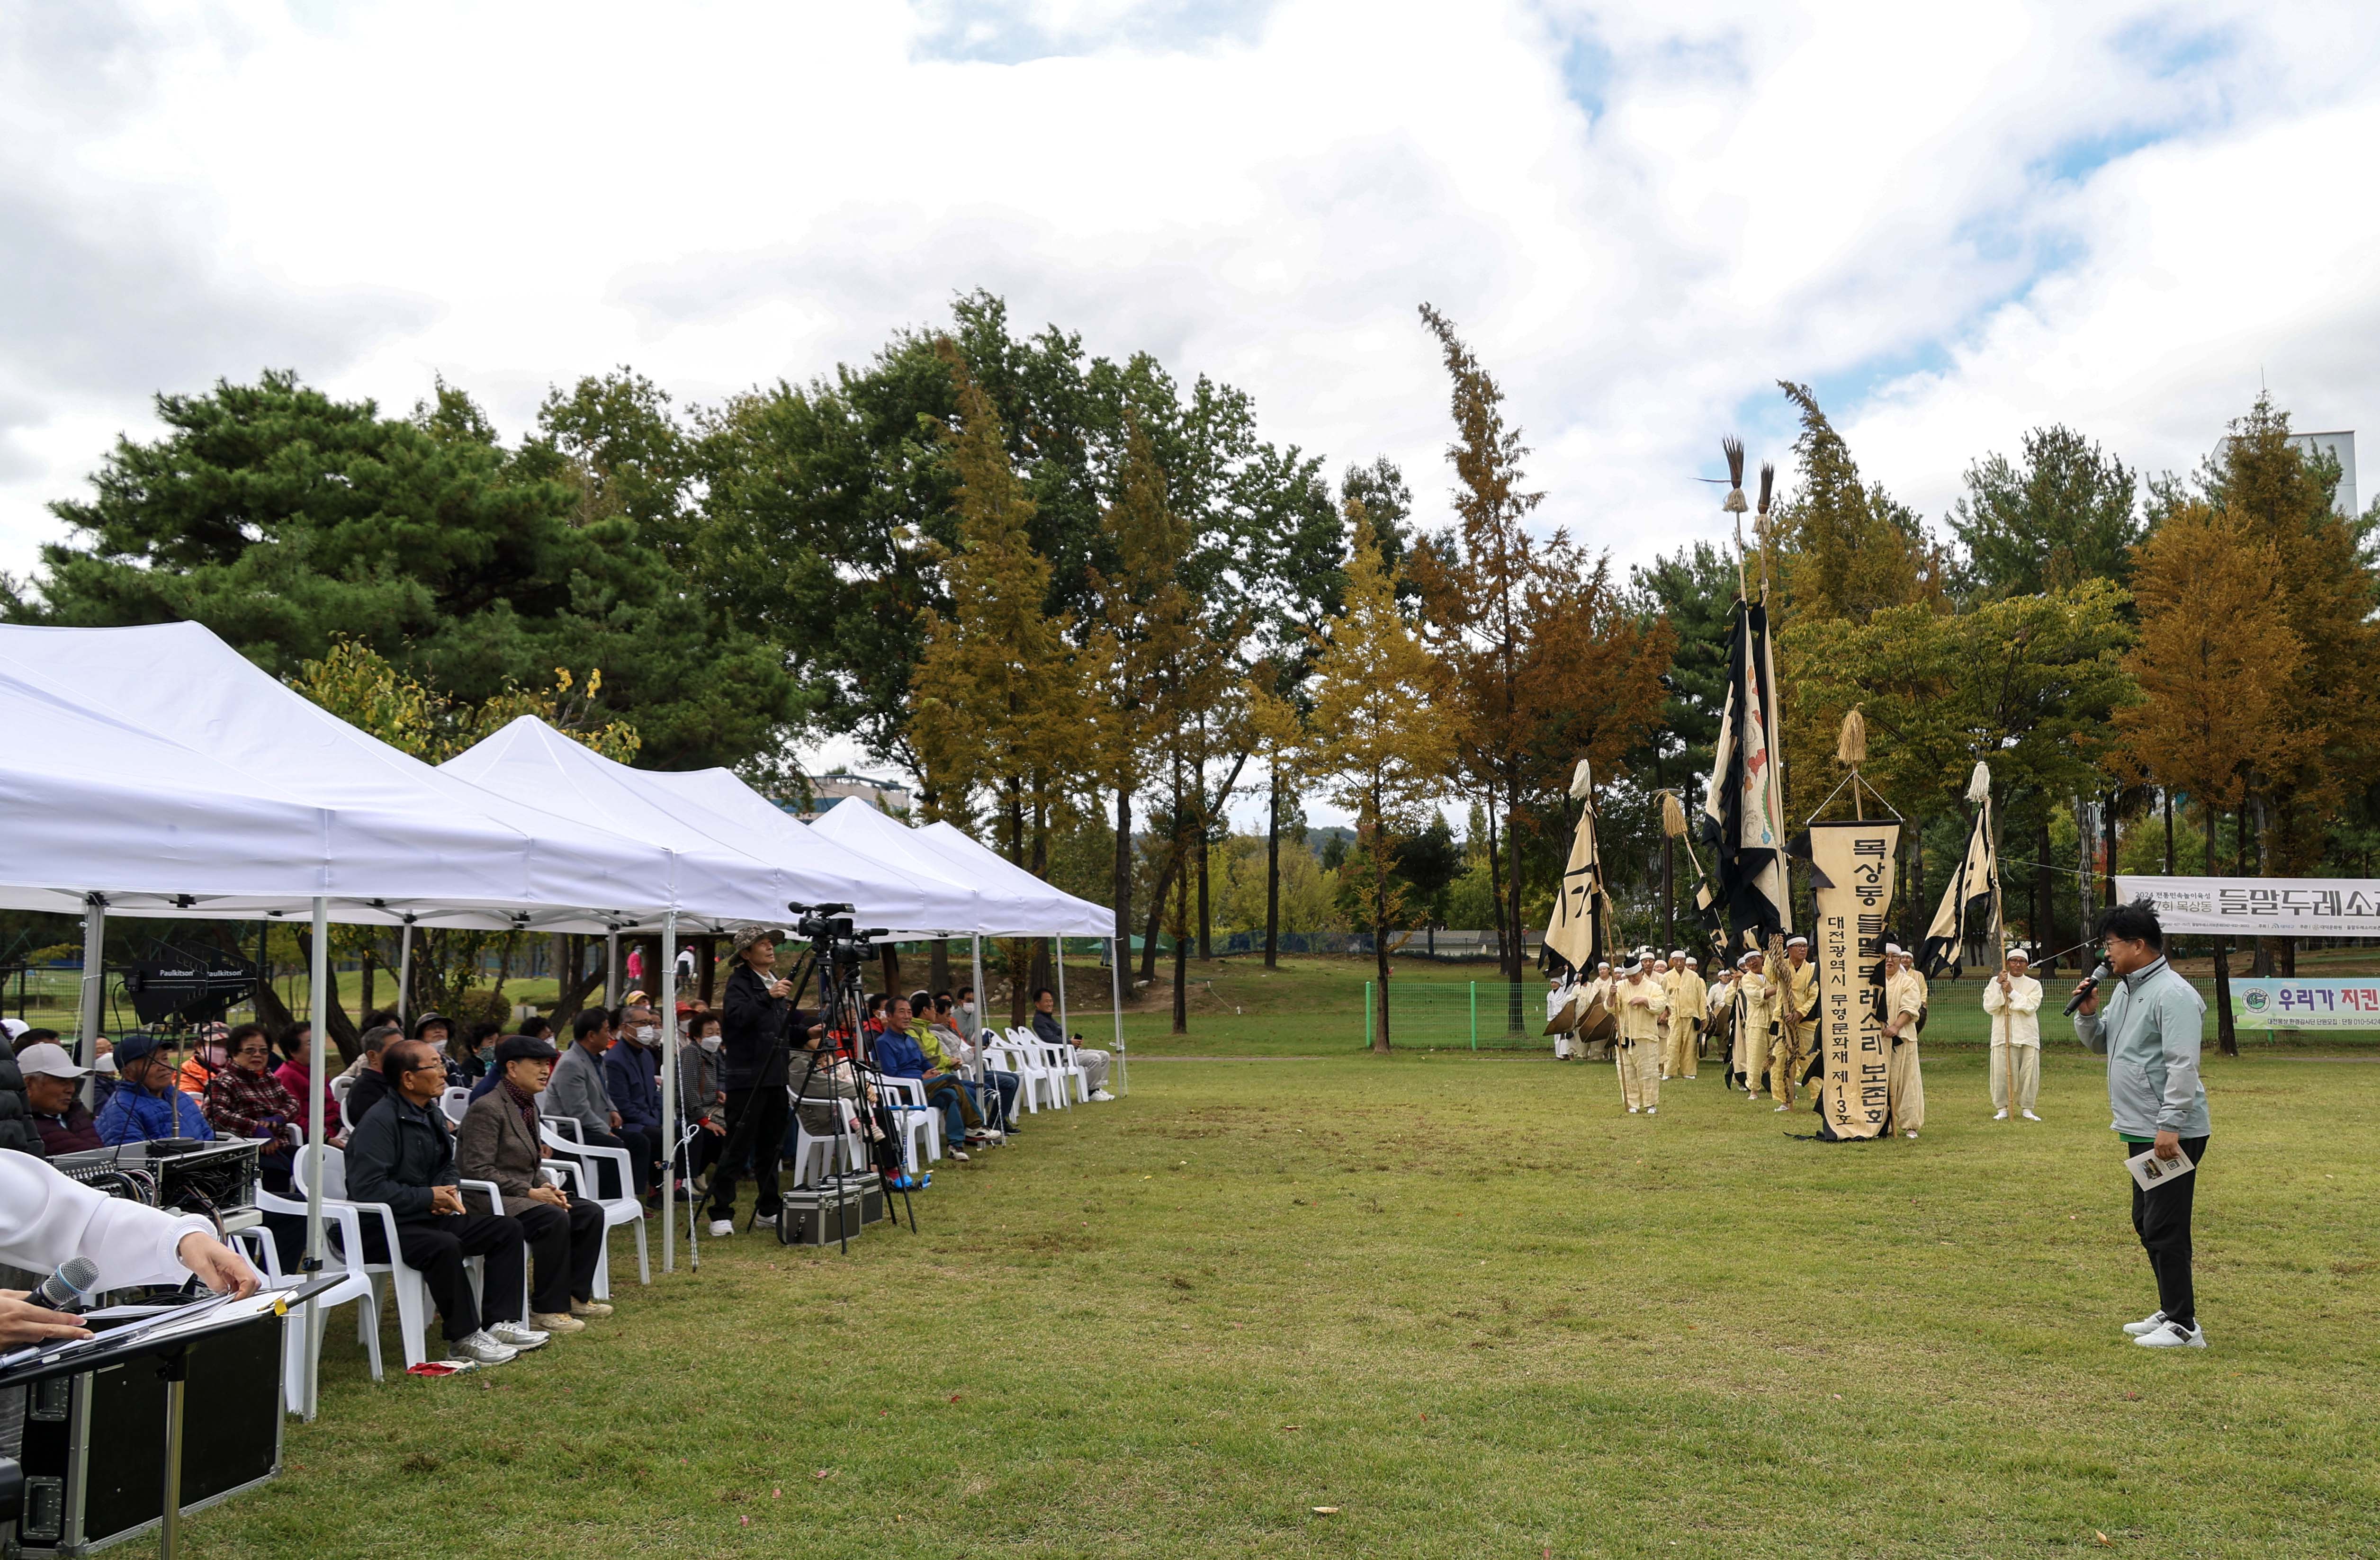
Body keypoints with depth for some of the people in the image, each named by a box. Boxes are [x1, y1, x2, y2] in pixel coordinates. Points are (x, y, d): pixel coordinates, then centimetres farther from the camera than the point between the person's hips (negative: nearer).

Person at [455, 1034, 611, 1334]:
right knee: (555, 1219, -31)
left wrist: (546, 1189, 1)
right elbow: (478, 1171, -21)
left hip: (519, 1194, 9)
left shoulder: (528, 1106, 15)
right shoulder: (487, 1109, -14)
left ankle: (576, 1296, 2)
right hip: (487, 1200, -9)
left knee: (591, 1213, -6)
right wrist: (529, 1192, -21)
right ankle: (547, 1310, -21)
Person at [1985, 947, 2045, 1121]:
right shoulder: (1995, 982, 7)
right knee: (2002, 1073, -4)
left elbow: (2031, 1006, -8)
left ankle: (2026, 1108, 12)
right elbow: (1989, 1007, -4)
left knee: (2029, 1072, 0)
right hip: (2003, 1035, -1)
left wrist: (2012, 992, -11)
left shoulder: (2034, 985, 9)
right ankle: (2002, 1108, 5)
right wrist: (1998, 985, -10)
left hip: (2027, 1036, 1)